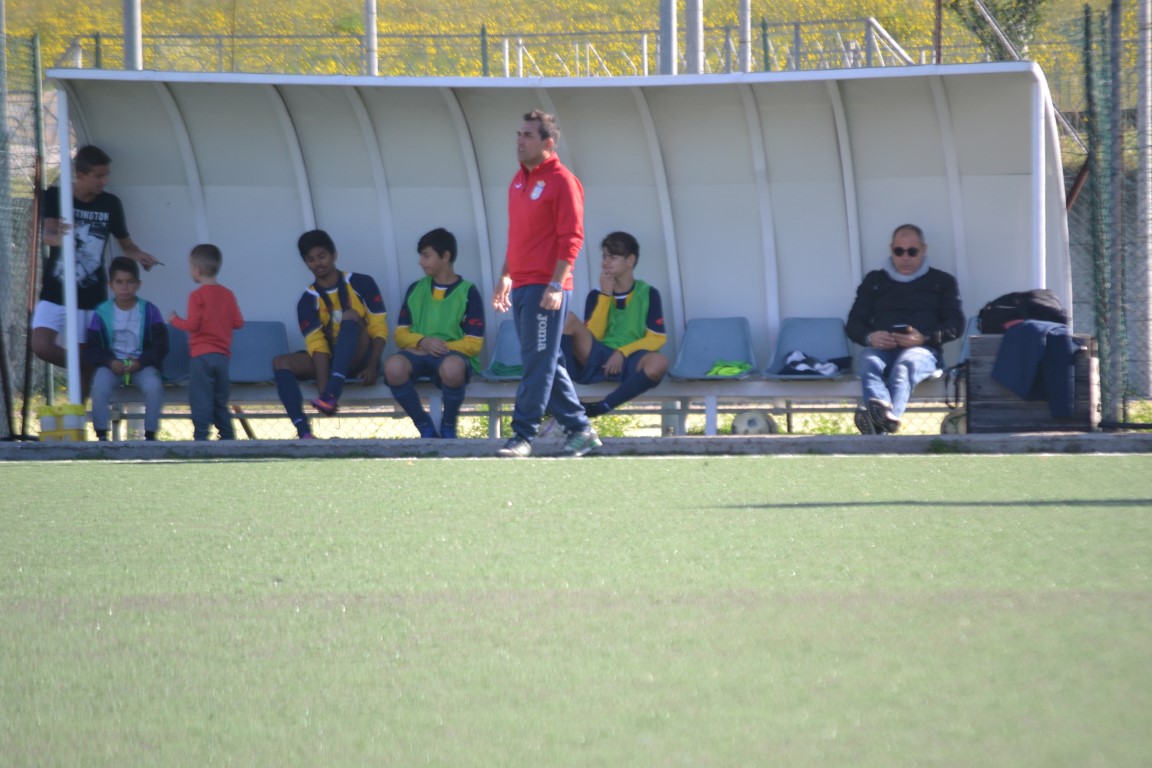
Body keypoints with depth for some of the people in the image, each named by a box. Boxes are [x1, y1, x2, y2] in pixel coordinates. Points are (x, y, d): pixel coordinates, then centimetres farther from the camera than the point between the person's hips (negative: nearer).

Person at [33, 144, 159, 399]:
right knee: (41, 347, -18)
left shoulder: (110, 204, -1)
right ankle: (81, 367, 10)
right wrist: (58, 237, -46)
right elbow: (47, 235, -21)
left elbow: (126, 244, 10)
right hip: (56, 291, -1)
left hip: (91, 296, 1)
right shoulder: (55, 197, -6)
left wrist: (140, 256, -13)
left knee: (85, 358, 1)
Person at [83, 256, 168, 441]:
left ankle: (150, 434, -18)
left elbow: (160, 346, -2)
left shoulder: (149, 311, 1)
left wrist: (140, 362, -18)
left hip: (142, 365, 0)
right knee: (100, 385, -33)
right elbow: (92, 349, 0)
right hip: (111, 364, 0)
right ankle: (101, 435, -21)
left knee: (154, 385, -33)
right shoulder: (102, 313, 2)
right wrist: (110, 362, -19)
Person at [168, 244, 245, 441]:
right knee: (220, 399, 15)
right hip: (222, 355, 6)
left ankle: (201, 435, -13)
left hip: (202, 355, -6)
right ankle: (227, 434, 13)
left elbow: (192, 325, -14)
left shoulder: (197, 296, -9)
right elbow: (238, 323, 6)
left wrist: (175, 320, 3)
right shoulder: (228, 295, 6)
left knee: (200, 398, -6)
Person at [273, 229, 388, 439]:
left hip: (360, 358, -3)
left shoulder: (361, 284, -1)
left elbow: (379, 328, -3)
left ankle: (332, 393, -49)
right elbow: (317, 345, -9)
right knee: (281, 362, -19)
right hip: (332, 361, 3)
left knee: (350, 315, -30)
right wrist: (322, 387, -24)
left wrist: (372, 366, -19)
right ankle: (303, 430, -39)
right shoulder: (308, 301, 2)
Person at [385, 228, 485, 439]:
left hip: (454, 353, -3)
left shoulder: (468, 293, 2)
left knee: (452, 367, -42)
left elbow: (473, 344, -2)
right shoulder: (416, 290, 15)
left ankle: (448, 426, -12)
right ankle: (425, 427, -12)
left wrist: (442, 348, -14)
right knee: (393, 366, -33)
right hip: (419, 354, 3)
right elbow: (401, 335, 11)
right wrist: (422, 342, -11)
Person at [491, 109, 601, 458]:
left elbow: (571, 238, -13)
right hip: (521, 286, 9)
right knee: (546, 364, 11)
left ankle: (523, 436, -8)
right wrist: (505, 277, 20)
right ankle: (580, 430, 17)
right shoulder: (519, 181, 16)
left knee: (538, 363, -7)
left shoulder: (561, 181, -9)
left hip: (545, 289, -9)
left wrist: (556, 285, -19)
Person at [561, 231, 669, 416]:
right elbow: (592, 336, 1)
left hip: (629, 360, -2)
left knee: (659, 362, -37)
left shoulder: (648, 294, 7)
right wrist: (605, 295, -2)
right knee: (568, 319, -24)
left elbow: (657, 338, 2)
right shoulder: (596, 295, 13)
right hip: (596, 358, 2)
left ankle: (601, 408, -35)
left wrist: (623, 352, -11)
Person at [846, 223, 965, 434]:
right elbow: (854, 323, 21)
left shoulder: (942, 281, 23)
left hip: (923, 349, -2)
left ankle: (883, 421, -68)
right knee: (869, 361, -37)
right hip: (881, 348, 2)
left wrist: (924, 338, -9)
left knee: (905, 363, -39)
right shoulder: (874, 280, 29)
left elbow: (956, 324, 11)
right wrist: (869, 337, -4)